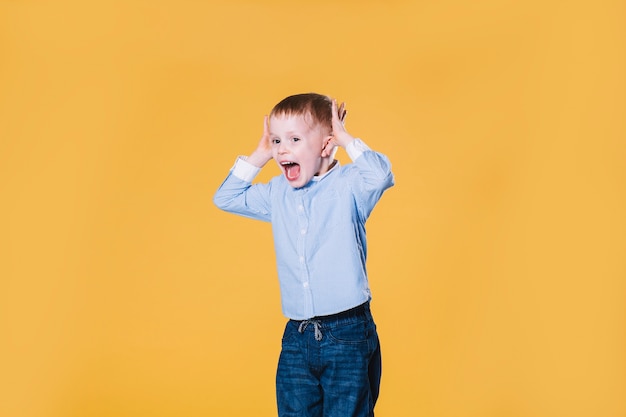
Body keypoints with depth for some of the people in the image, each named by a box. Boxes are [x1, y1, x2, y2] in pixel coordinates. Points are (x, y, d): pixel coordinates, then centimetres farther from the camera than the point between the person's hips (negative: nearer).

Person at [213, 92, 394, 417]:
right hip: (296, 337, 6)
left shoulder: (347, 185, -6)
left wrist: (345, 138, -14)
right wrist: (259, 155, 10)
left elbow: (380, 174, -26)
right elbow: (225, 198, 18)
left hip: (347, 335, -5)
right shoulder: (276, 194, 10)